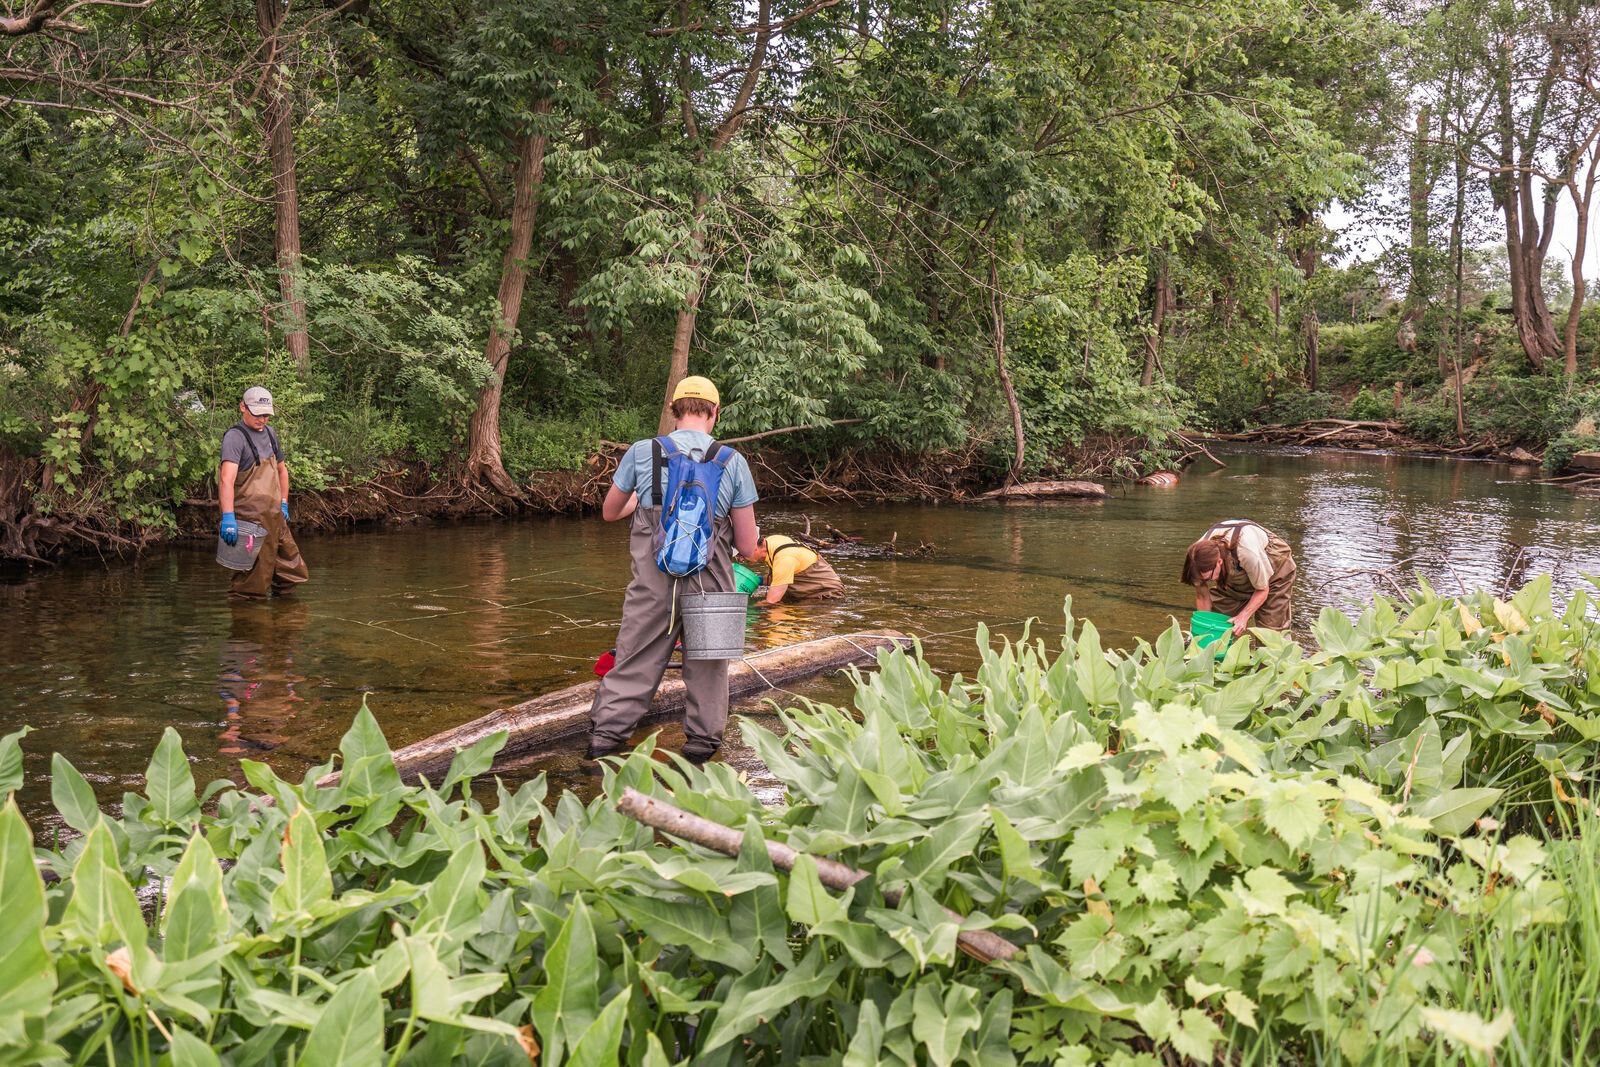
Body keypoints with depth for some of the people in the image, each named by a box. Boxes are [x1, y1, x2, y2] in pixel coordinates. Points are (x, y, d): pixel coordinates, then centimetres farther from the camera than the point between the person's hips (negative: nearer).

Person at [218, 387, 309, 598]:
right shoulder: (235, 436, -12)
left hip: (275, 518, 8)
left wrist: (283, 505, 23)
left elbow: (282, 470, 30)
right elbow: (227, 480, -25)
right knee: (252, 588, -5)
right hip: (250, 521, -8)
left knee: (294, 573, 14)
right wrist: (228, 517, -36)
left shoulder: (269, 433, 14)